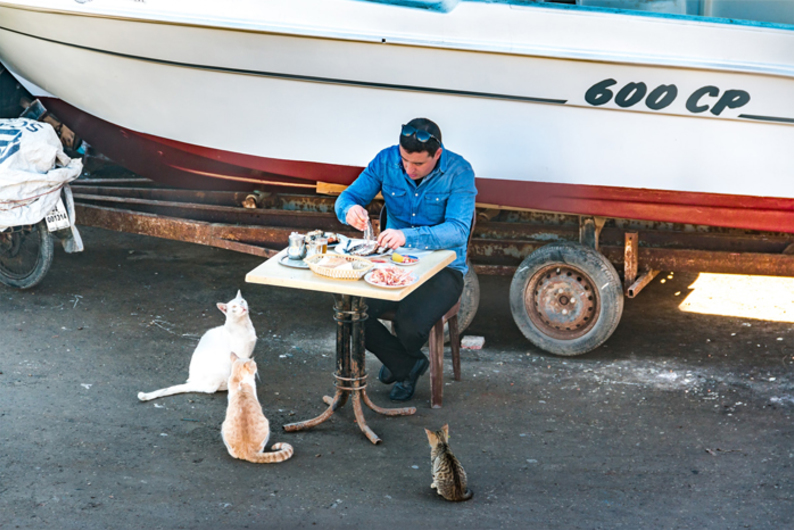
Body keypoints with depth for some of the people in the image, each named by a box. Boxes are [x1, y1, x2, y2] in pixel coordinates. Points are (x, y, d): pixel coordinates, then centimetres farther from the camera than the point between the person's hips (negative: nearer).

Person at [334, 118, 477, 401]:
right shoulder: (386, 160, -5)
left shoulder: (458, 172, -17)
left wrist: (407, 237, -44)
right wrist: (350, 210, -28)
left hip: (443, 268, -4)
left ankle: (403, 360, 16)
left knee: (410, 325, -29)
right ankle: (407, 366, 8)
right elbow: (347, 197, 0)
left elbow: (458, 230, -28)